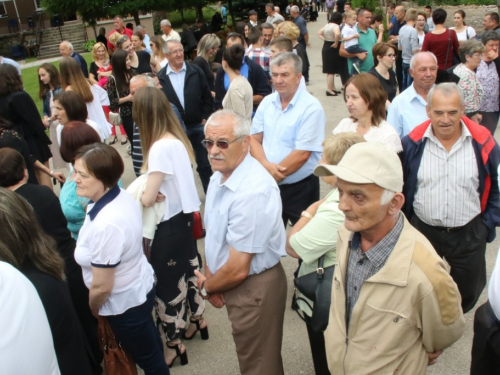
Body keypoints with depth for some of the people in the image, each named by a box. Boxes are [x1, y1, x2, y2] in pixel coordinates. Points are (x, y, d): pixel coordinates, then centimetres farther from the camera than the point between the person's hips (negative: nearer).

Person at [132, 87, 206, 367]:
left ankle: (175, 344, 24)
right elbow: (173, 180, 5)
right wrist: (150, 176, -11)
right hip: (183, 215, 9)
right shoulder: (177, 138, 0)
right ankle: (198, 319, 45)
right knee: (188, 267, 24)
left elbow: (148, 199, -24)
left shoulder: (160, 147, -26)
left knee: (167, 280, 7)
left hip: (169, 222, -9)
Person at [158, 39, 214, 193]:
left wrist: (206, 118, -5)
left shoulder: (196, 71, -1)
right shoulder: (161, 77, -1)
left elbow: (207, 97, 1)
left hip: (198, 125, 0)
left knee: (204, 163, 9)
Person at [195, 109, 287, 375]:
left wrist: (205, 287, -8)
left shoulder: (253, 192, -31)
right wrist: (209, 278, -2)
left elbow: (237, 269, -27)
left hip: (253, 287, -8)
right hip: (230, 280, 8)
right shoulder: (220, 175, 0)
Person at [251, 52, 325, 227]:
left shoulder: (311, 108, -16)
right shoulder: (267, 102, 3)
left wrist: (270, 177, -14)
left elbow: (302, 154, -20)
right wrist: (266, 165, -17)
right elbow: (254, 139, 3)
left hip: (300, 188, -5)